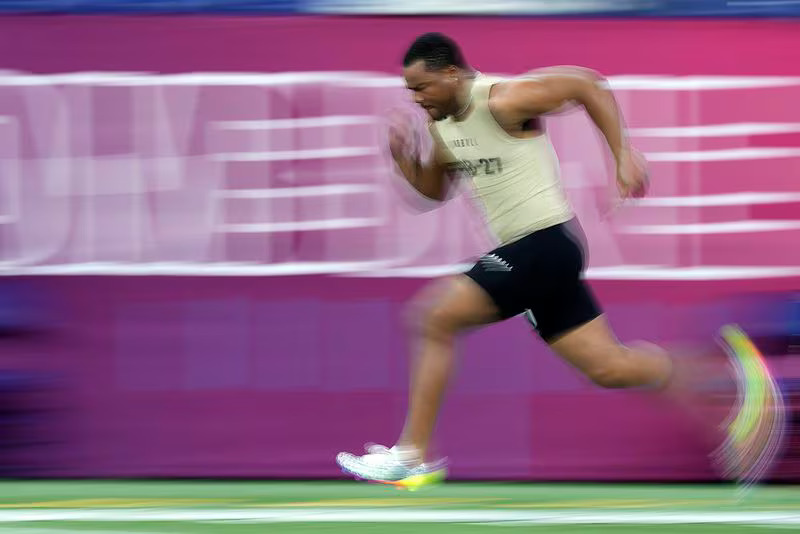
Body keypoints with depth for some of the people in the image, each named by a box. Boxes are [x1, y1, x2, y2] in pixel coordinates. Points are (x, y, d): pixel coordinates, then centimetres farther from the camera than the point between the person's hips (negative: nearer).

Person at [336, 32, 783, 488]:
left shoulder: (502, 101, -15)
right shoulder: (442, 124, 11)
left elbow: (587, 85, -11)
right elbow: (436, 189, 24)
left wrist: (624, 157, -13)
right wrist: (407, 161, 3)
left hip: (545, 243, -10)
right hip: (521, 252, 10)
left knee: (435, 317, -14)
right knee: (609, 368, 9)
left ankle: (412, 456, -10)